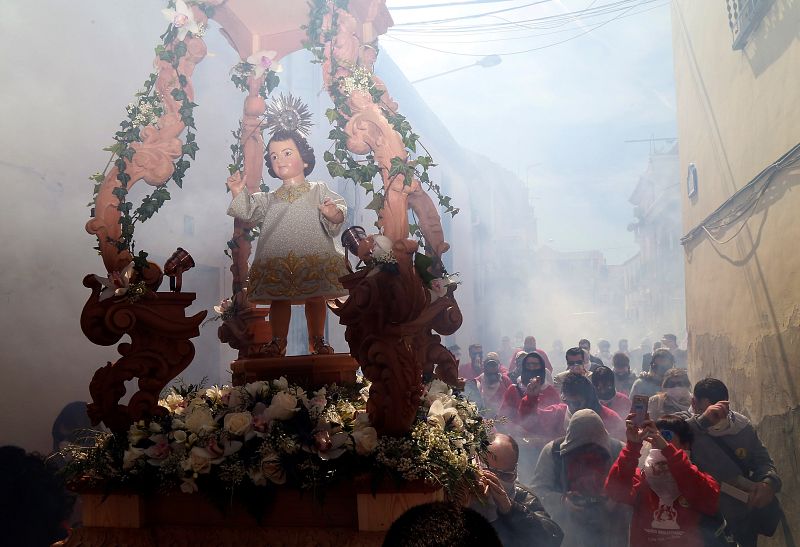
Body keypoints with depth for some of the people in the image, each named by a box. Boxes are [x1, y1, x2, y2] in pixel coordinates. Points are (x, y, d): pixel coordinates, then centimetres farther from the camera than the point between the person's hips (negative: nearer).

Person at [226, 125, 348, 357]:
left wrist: (334, 213, -25)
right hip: (277, 259, 2)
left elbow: (339, 212, -3)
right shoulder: (270, 198, 18)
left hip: (312, 257, -2)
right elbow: (249, 211, 12)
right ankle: (277, 342, 14)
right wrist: (239, 192, 0)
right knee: (278, 300, 5)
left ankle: (317, 340, 15)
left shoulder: (319, 191, 7)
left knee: (316, 299, 3)